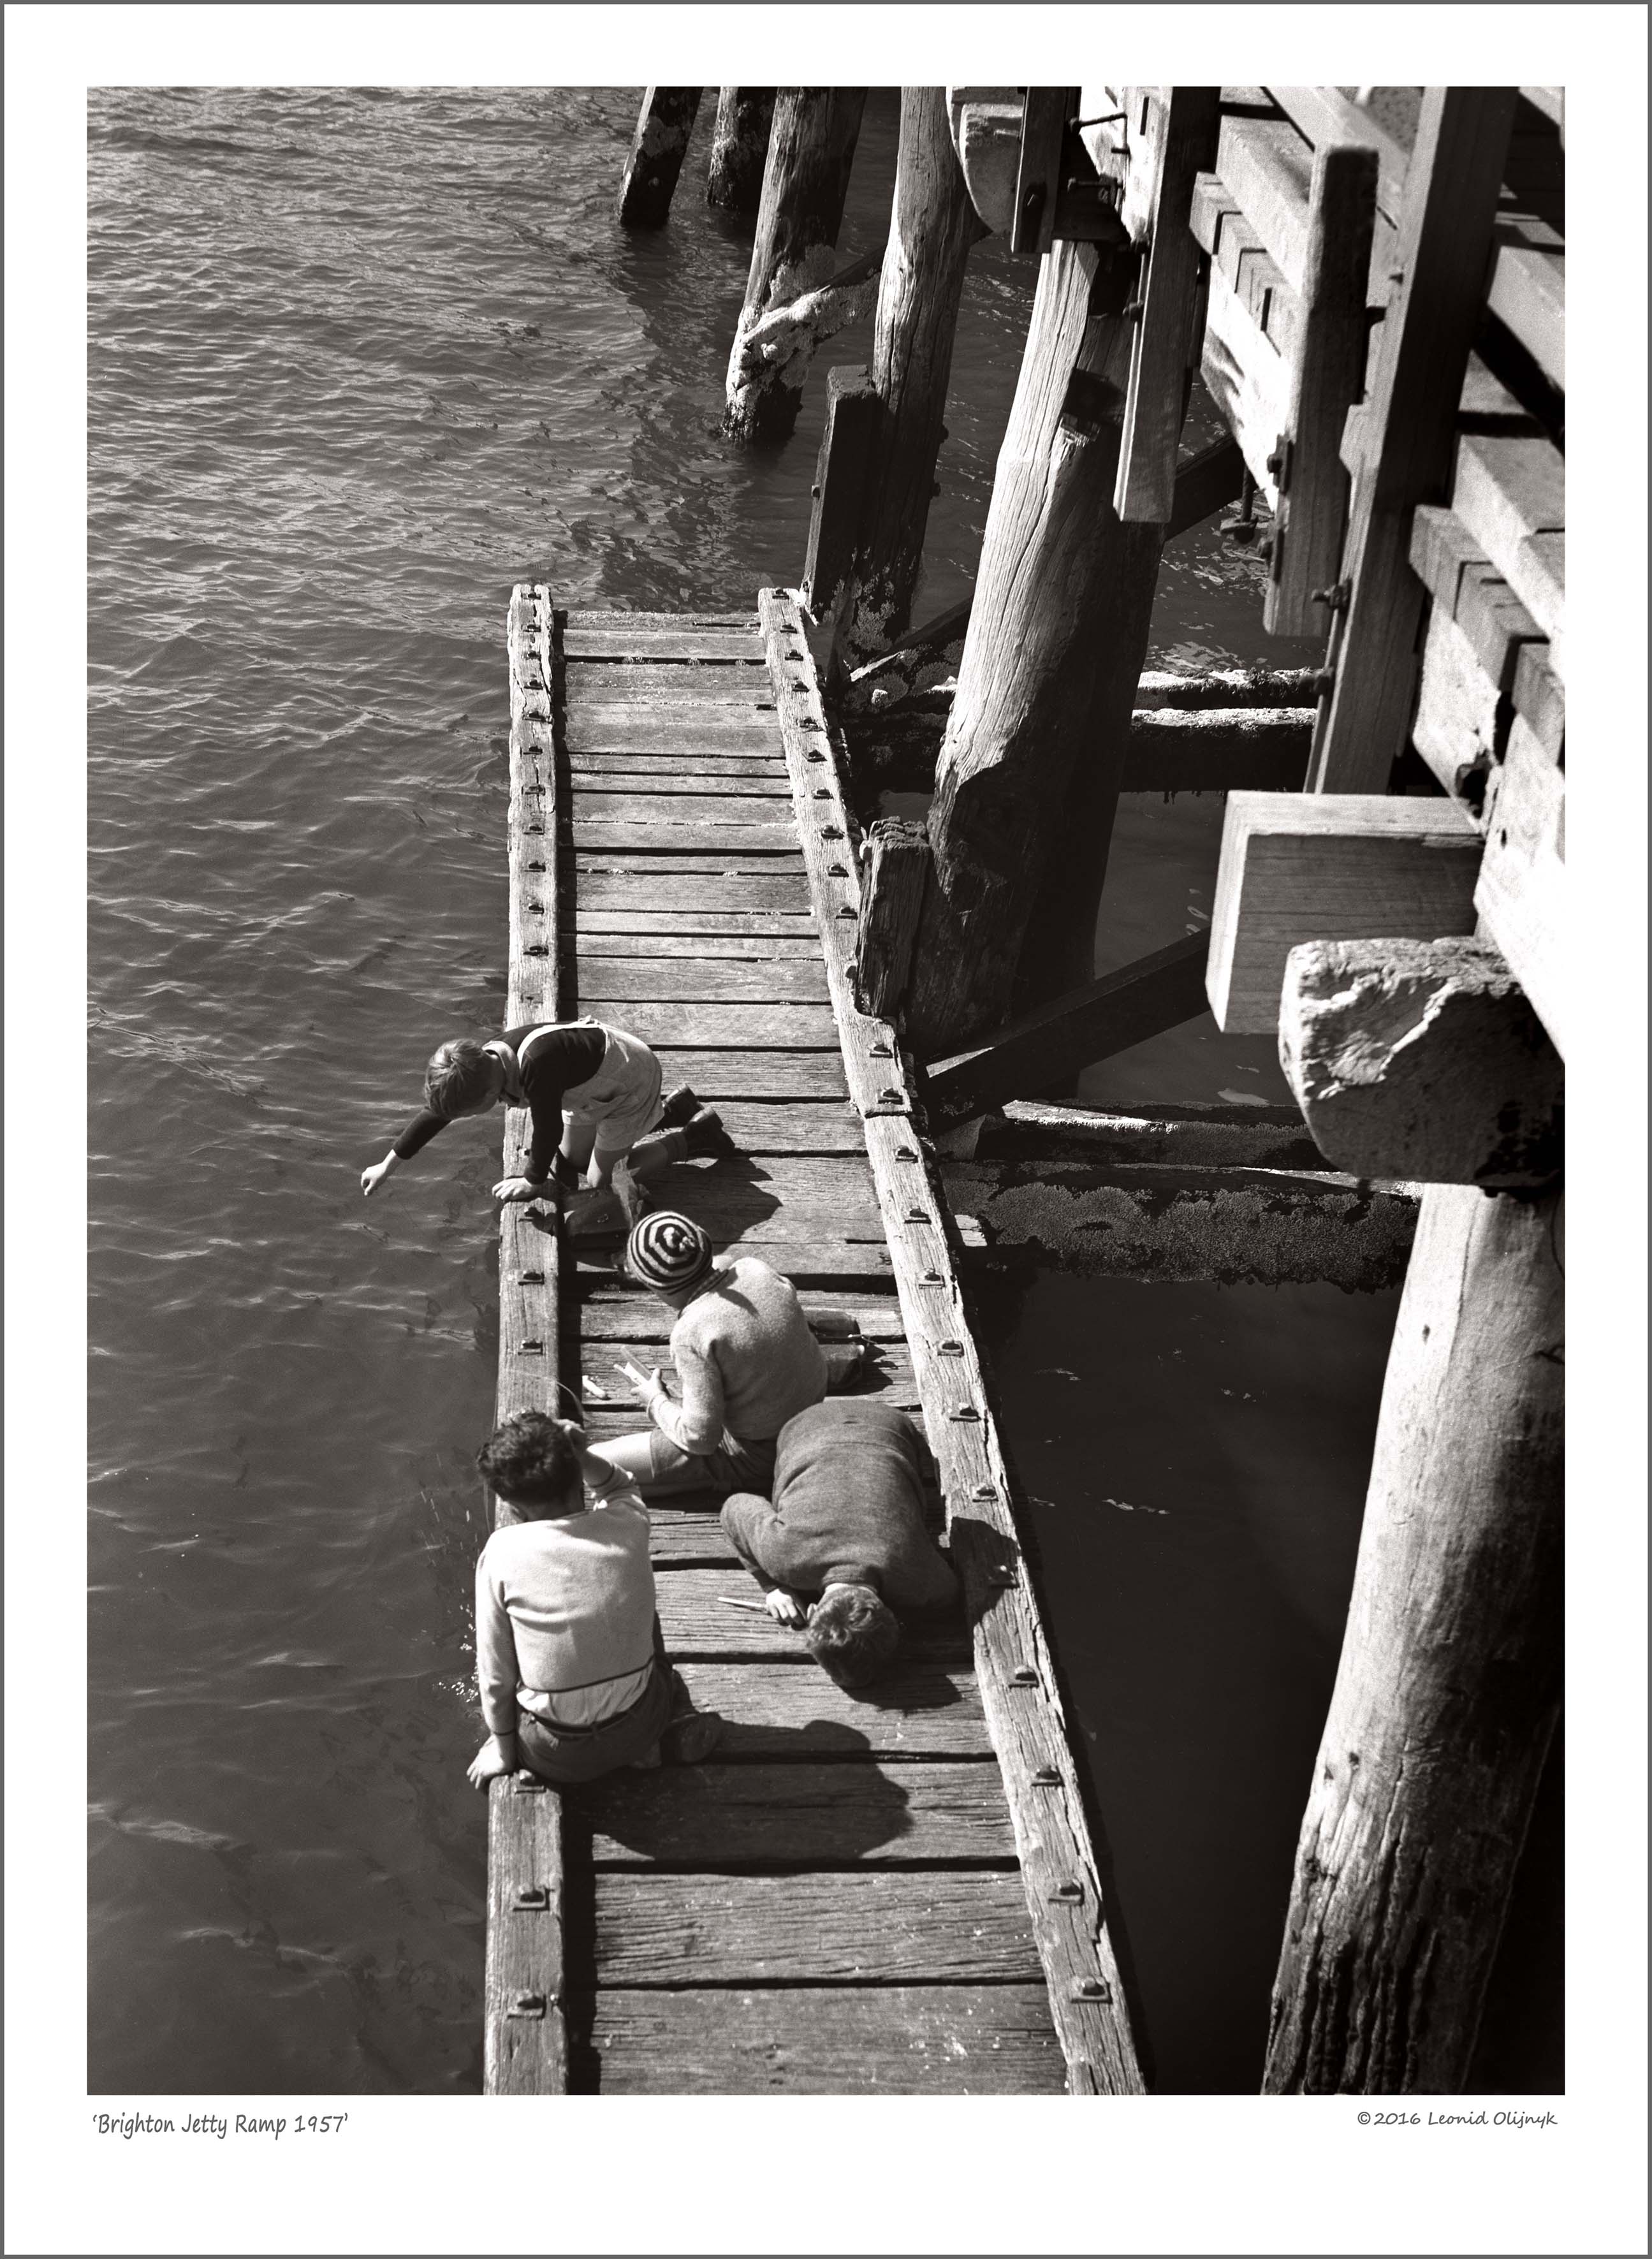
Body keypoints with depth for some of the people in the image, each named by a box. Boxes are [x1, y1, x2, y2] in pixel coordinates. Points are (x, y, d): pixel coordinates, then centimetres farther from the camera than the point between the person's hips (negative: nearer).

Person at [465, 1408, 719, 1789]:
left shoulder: (502, 1553, -19)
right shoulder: (630, 1526, -12)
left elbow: (495, 1669, -9)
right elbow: (619, 1486, 15)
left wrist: (501, 1746, 7)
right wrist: (582, 1457, -4)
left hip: (555, 1757, -3)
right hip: (639, 1729, 3)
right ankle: (678, 1720, 24)